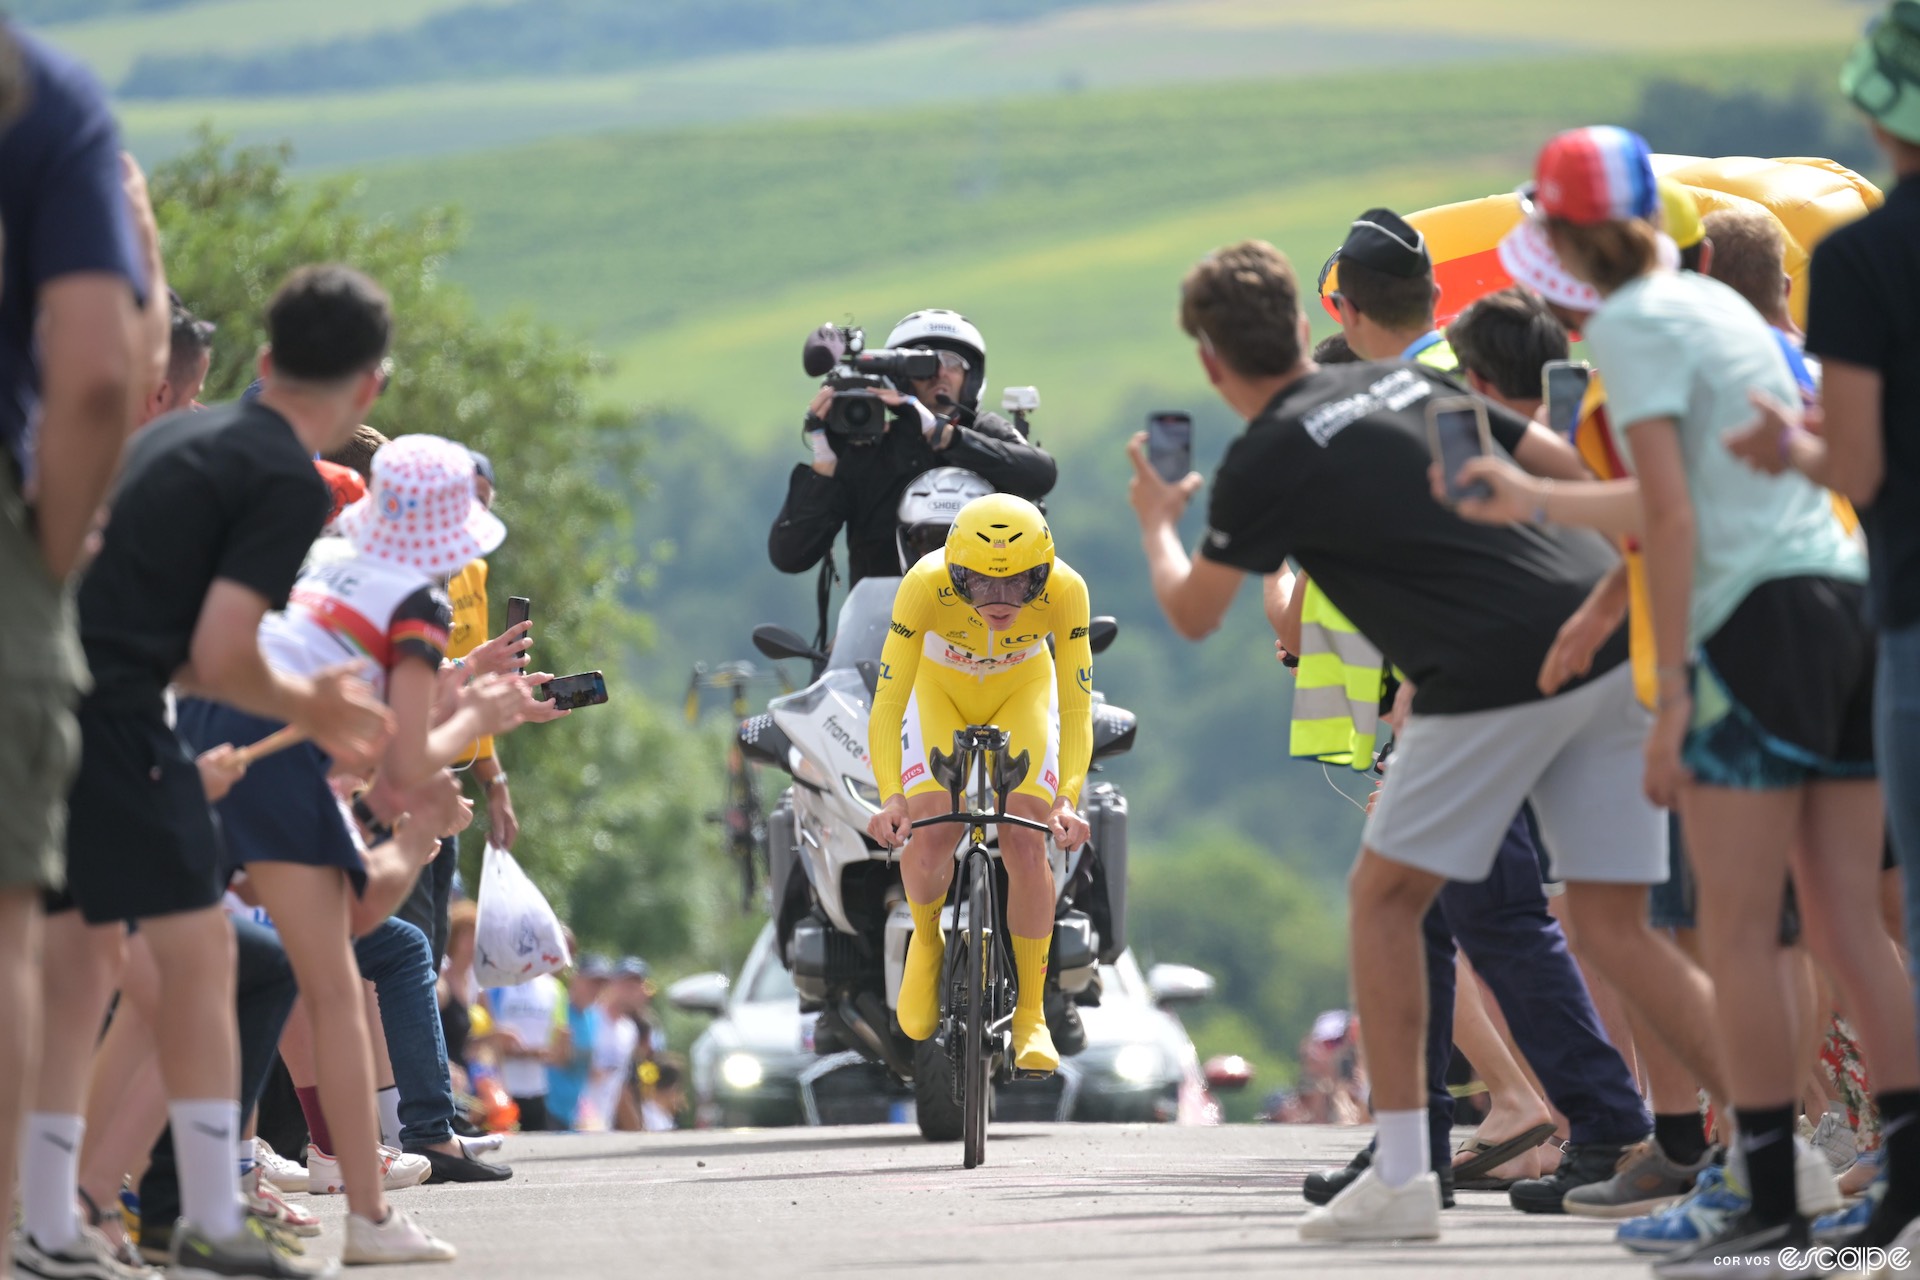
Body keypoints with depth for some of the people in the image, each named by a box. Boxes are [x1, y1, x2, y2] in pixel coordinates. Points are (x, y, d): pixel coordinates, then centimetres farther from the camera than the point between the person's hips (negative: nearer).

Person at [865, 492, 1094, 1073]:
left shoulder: (1064, 591, -34)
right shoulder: (926, 585, -37)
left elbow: (1076, 709, -31)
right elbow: (887, 703, -36)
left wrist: (1068, 799, -46)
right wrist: (891, 796, -49)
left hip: (1022, 692, 1)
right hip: (939, 691, 0)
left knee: (1025, 843, -17)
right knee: (929, 834, -22)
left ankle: (1030, 1017, -1)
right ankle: (926, 945, 12)